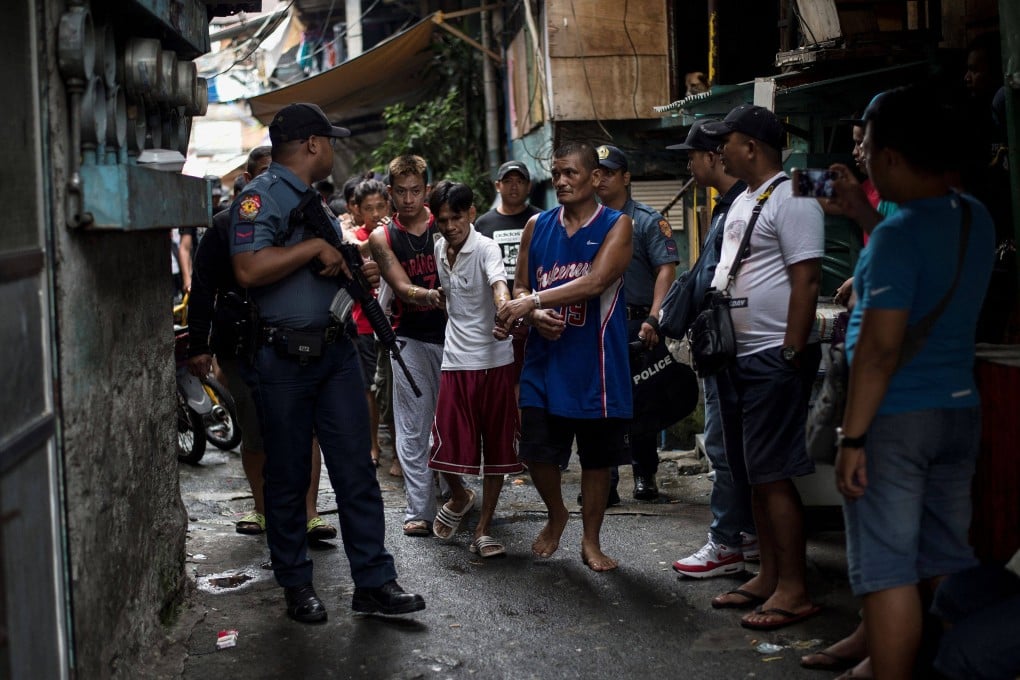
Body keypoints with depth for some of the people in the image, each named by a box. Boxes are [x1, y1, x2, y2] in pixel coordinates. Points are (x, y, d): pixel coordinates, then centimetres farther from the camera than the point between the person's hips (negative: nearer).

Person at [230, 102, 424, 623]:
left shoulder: (315, 202, 18)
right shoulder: (261, 196, -10)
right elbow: (250, 269, -25)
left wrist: (356, 272, 9)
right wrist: (316, 247, -17)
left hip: (335, 349, 8)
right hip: (283, 358, -8)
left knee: (357, 468, 5)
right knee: (288, 477, 5)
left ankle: (374, 582, 9)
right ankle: (296, 585, 18)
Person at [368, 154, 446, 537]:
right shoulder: (382, 237, 3)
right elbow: (402, 288, -9)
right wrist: (430, 295, -30)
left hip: (454, 334, 0)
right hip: (412, 340, 0)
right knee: (413, 430, -1)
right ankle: (419, 510, 4)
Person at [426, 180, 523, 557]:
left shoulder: (486, 248, -11)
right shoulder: (440, 249, 8)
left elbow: (498, 284, -32)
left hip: (495, 360, -4)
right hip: (456, 361, 4)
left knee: (496, 447, 3)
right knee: (448, 447, -2)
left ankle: (483, 529, 16)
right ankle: (459, 498, 30)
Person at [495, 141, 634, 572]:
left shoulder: (616, 226, -4)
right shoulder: (537, 226, 8)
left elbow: (595, 283, -19)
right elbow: (520, 288, 11)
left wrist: (532, 301, -23)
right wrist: (535, 314, -11)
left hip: (595, 359, -3)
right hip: (545, 358, 3)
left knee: (596, 456, 8)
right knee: (536, 451, 3)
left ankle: (591, 540, 25)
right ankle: (556, 515, 32)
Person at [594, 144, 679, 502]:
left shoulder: (648, 220, -1)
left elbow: (666, 270, -9)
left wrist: (653, 319, -20)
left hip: (637, 324, -3)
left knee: (642, 405, 4)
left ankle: (645, 476, 17)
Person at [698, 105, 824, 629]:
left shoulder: (791, 200, -12)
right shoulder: (742, 201, 18)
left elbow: (806, 280, -18)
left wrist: (792, 354, -21)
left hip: (774, 357, -10)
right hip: (739, 357, 10)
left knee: (773, 477, -8)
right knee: (753, 477, 13)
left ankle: (793, 591, 1)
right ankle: (768, 578, 22)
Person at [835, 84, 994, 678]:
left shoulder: (898, 235, -17)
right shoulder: (977, 219, 6)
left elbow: (880, 349, -20)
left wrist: (853, 436, -16)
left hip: (896, 418, -8)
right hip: (960, 409, 8)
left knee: (887, 569, -1)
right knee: (947, 561, 15)